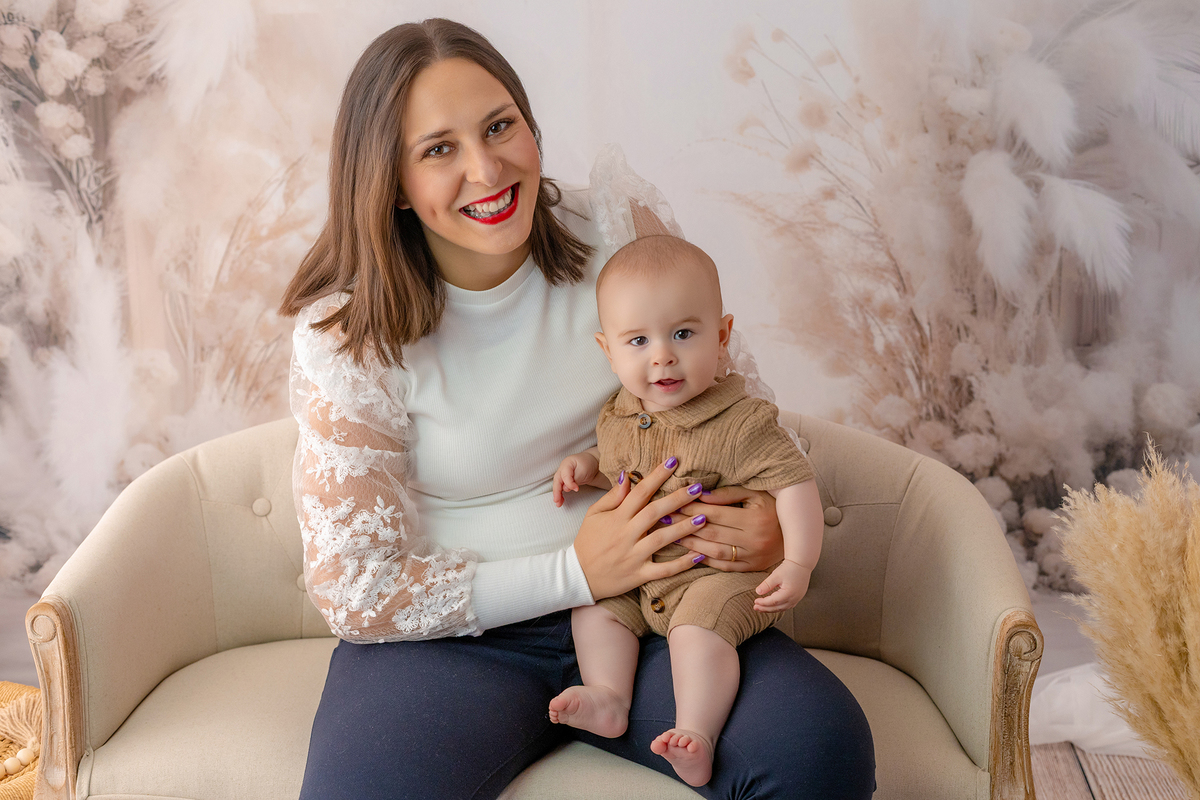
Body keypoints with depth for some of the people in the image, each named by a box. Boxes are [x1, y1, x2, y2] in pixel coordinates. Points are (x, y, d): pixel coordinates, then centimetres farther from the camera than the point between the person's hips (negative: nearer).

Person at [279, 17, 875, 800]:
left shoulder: (622, 227, -2)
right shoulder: (346, 338, -8)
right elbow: (355, 589, -8)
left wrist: (774, 511, -9)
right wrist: (574, 573, -16)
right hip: (458, 637, -2)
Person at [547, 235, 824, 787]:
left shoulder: (740, 424, -21)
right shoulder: (619, 417, 1)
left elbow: (793, 483, -21)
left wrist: (798, 564, -30)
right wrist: (586, 466, 1)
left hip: (722, 574, -8)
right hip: (640, 573, 8)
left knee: (697, 626, -29)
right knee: (592, 605, 2)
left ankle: (696, 734, -24)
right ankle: (608, 699, 3)